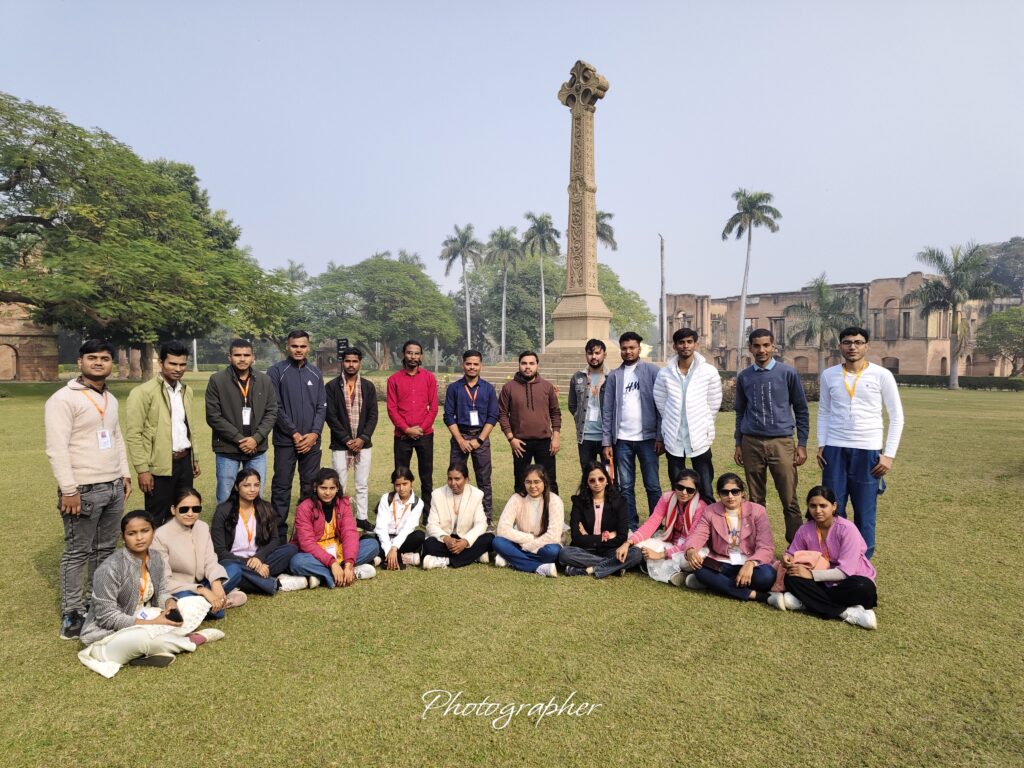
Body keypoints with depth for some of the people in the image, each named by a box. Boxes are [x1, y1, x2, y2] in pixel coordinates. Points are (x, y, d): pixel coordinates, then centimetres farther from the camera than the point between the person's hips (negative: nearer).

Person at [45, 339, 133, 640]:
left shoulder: (111, 399, 14)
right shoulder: (64, 398, -11)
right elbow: (57, 448, -16)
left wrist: (125, 474, 16)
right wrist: (69, 489, -18)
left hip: (113, 487, 7)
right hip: (83, 490, -7)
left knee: (106, 549, 14)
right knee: (77, 553, 3)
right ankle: (72, 613, 15)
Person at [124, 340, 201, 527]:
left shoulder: (186, 390, 12)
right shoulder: (144, 392, -10)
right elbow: (133, 434, -13)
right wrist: (142, 470, -16)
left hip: (185, 461, 6)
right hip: (160, 465, -6)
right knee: (156, 520, 5)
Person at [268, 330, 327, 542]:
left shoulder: (315, 373, 10)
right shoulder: (277, 371, -1)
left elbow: (322, 406, 8)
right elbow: (275, 407, -7)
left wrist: (315, 433, -6)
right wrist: (294, 433, -11)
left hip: (312, 441, 3)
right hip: (285, 441, -3)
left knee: (310, 487, 8)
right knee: (281, 487, 1)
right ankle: (279, 532, 10)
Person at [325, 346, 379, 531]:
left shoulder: (368, 386, 6)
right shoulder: (332, 386, -1)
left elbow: (373, 415, 3)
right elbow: (331, 416, -6)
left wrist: (362, 438, -10)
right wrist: (346, 440, -11)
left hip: (363, 443, 2)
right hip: (340, 444, -2)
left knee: (362, 485, 8)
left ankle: (362, 517, 19)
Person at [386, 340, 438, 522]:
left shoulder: (429, 378, 6)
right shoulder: (394, 379, 4)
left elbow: (433, 407, 3)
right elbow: (391, 409, 0)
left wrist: (421, 428, -8)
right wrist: (407, 429, -9)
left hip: (425, 434, 0)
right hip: (402, 435, 0)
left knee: (426, 476, 4)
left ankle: (427, 514, 12)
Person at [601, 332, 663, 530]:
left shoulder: (653, 371, 0)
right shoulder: (614, 376, 8)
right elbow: (607, 411, 6)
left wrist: (660, 436, -10)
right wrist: (606, 441, 0)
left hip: (647, 437, -2)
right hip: (622, 440, 3)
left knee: (652, 485, 4)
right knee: (625, 487, 8)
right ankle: (631, 527, 18)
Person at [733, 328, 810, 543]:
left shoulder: (788, 373, 1)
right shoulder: (744, 377, 8)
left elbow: (801, 410, 5)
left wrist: (802, 444, 1)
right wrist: (739, 444, 13)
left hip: (781, 442, -2)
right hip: (751, 443, 2)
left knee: (790, 500, -3)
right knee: (755, 499, 9)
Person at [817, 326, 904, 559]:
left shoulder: (881, 375, -2)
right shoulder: (829, 375, 5)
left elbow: (897, 417, 0)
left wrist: (889, 454, -5)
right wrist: (821, 444, 4)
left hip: (868, 450, -2)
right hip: (835, 449, 2)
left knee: (865, 510, 5)